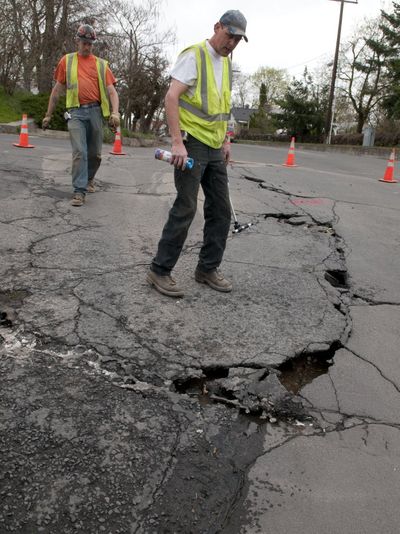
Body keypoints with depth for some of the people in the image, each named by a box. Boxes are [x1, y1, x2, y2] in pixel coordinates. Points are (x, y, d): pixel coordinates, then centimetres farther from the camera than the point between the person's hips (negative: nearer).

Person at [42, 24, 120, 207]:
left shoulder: (101, 64, 11)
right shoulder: (67, 61, 12)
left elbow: (112, 91, 5)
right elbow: (57, 90, 14)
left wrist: (115, 112, -13)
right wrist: (48, 115, 13)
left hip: (95, 111, 2)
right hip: (76, 112, -1)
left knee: (95, 153, 9)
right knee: (79, 152, -13)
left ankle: (89, 179, 35)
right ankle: (79, 191, -11)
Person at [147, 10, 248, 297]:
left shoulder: (227, 63, 17)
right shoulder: (194, 56, -8)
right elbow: (171, 97, -17)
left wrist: (226, 139, 17)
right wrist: (177, 142, -25)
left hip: (215, 148, 8)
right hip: (192, 144, -8)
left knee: (221, 210, 6)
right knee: (186, 208, -10)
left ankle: (208, 268, 17)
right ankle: (159, 270, 1)